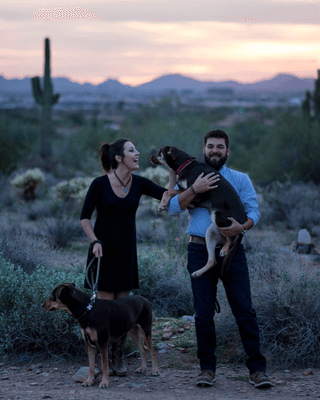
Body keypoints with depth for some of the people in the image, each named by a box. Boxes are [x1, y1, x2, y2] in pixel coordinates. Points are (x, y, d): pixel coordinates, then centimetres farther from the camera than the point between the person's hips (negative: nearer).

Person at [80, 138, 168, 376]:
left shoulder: (139, 184, 1)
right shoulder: (100, 184, -10)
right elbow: (85, 217, -5)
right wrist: (94, 241, -17)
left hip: (126, 249, 4)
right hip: (104, 248, -4)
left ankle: (118, 357, 12)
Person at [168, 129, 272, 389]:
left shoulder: (240, 179, 14)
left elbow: (253, 210, 2)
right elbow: (173, 208, 0)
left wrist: (242, 226, -20)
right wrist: (195, 190, -15)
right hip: (201, 252, 1)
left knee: (245, 310, -6)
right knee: (203, 313, 1)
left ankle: (257, 369, -2)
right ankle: (207, 368, 10)